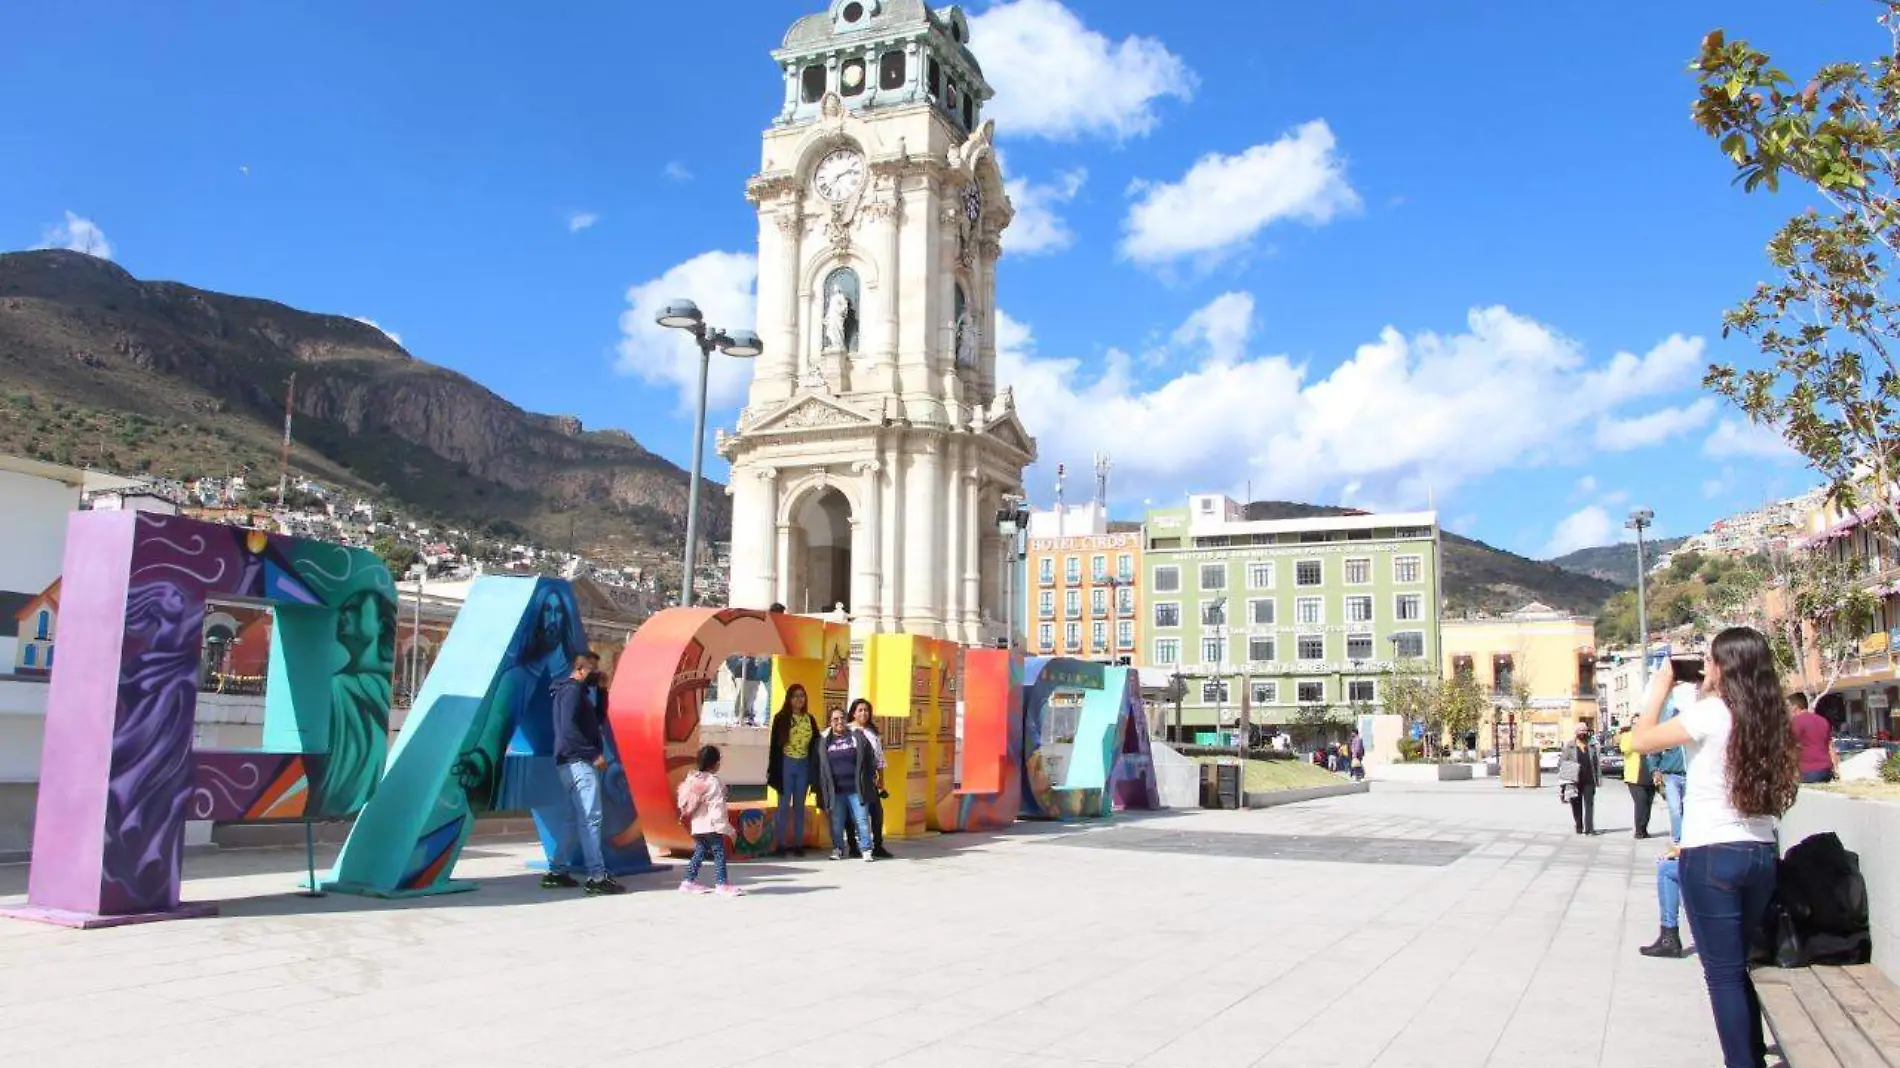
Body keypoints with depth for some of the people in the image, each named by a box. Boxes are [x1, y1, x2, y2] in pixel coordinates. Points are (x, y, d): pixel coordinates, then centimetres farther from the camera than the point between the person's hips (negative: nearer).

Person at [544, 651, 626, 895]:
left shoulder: (577, 690, 20)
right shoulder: (572, 689, -10)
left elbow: (597, 718, 24)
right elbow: (569, 727, -21)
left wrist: (600, 689, 13)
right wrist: (594, 754, -20)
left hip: (575, 762, 11)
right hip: (578, 762, -11)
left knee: (571, 818, 13)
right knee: (591, 818, -13)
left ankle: (557, 871, 18)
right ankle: (597, 877, -15)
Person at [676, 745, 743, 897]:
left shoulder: (692, 778, 9)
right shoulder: (714, 782, -16)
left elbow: (685, 804, 14)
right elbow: (717, 806, -19)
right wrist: (724, 826, -15)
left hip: (696, 825, 9)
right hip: (711, 826, -9)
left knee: (699, 853, 17)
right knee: (719, 854, -5)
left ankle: (689, 882, 20)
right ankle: (721, 884, -7)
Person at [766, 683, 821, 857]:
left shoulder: (810, 719, 7)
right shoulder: (781, 718, -3)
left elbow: (815, 745, 9)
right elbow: (774, 745, -4)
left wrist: (815, 770, 3)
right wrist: (774, 770, -9)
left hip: (804, 766, 3)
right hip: (786, 765, -3)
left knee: (799, 806, 8)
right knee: (784, 805, 2)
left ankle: (798, 844, 12)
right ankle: (782, 844, 5)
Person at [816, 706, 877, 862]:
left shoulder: (857, 737, 6)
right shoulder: (824, 741, 8)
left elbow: (870, 758, 9)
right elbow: (820, 767, 9)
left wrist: (873, 777, 5)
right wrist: (822, 791, 6)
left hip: (856, 789, -1)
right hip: (835, 791, 1)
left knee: (862, 820, -3)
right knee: (836, 823, 4)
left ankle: (866, 849, 3)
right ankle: (837, 849, 17)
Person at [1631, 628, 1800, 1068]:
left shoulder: (1709, 713, -13)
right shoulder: (1771, 720, 5)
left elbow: (1642, 740, -5)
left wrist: (1661, 687, 5)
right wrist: (1708, 696, 18)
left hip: (1712, 855, -7)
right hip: (1761, 853, 7)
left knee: (1724, 973, 0)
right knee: (1741, 966, 20)